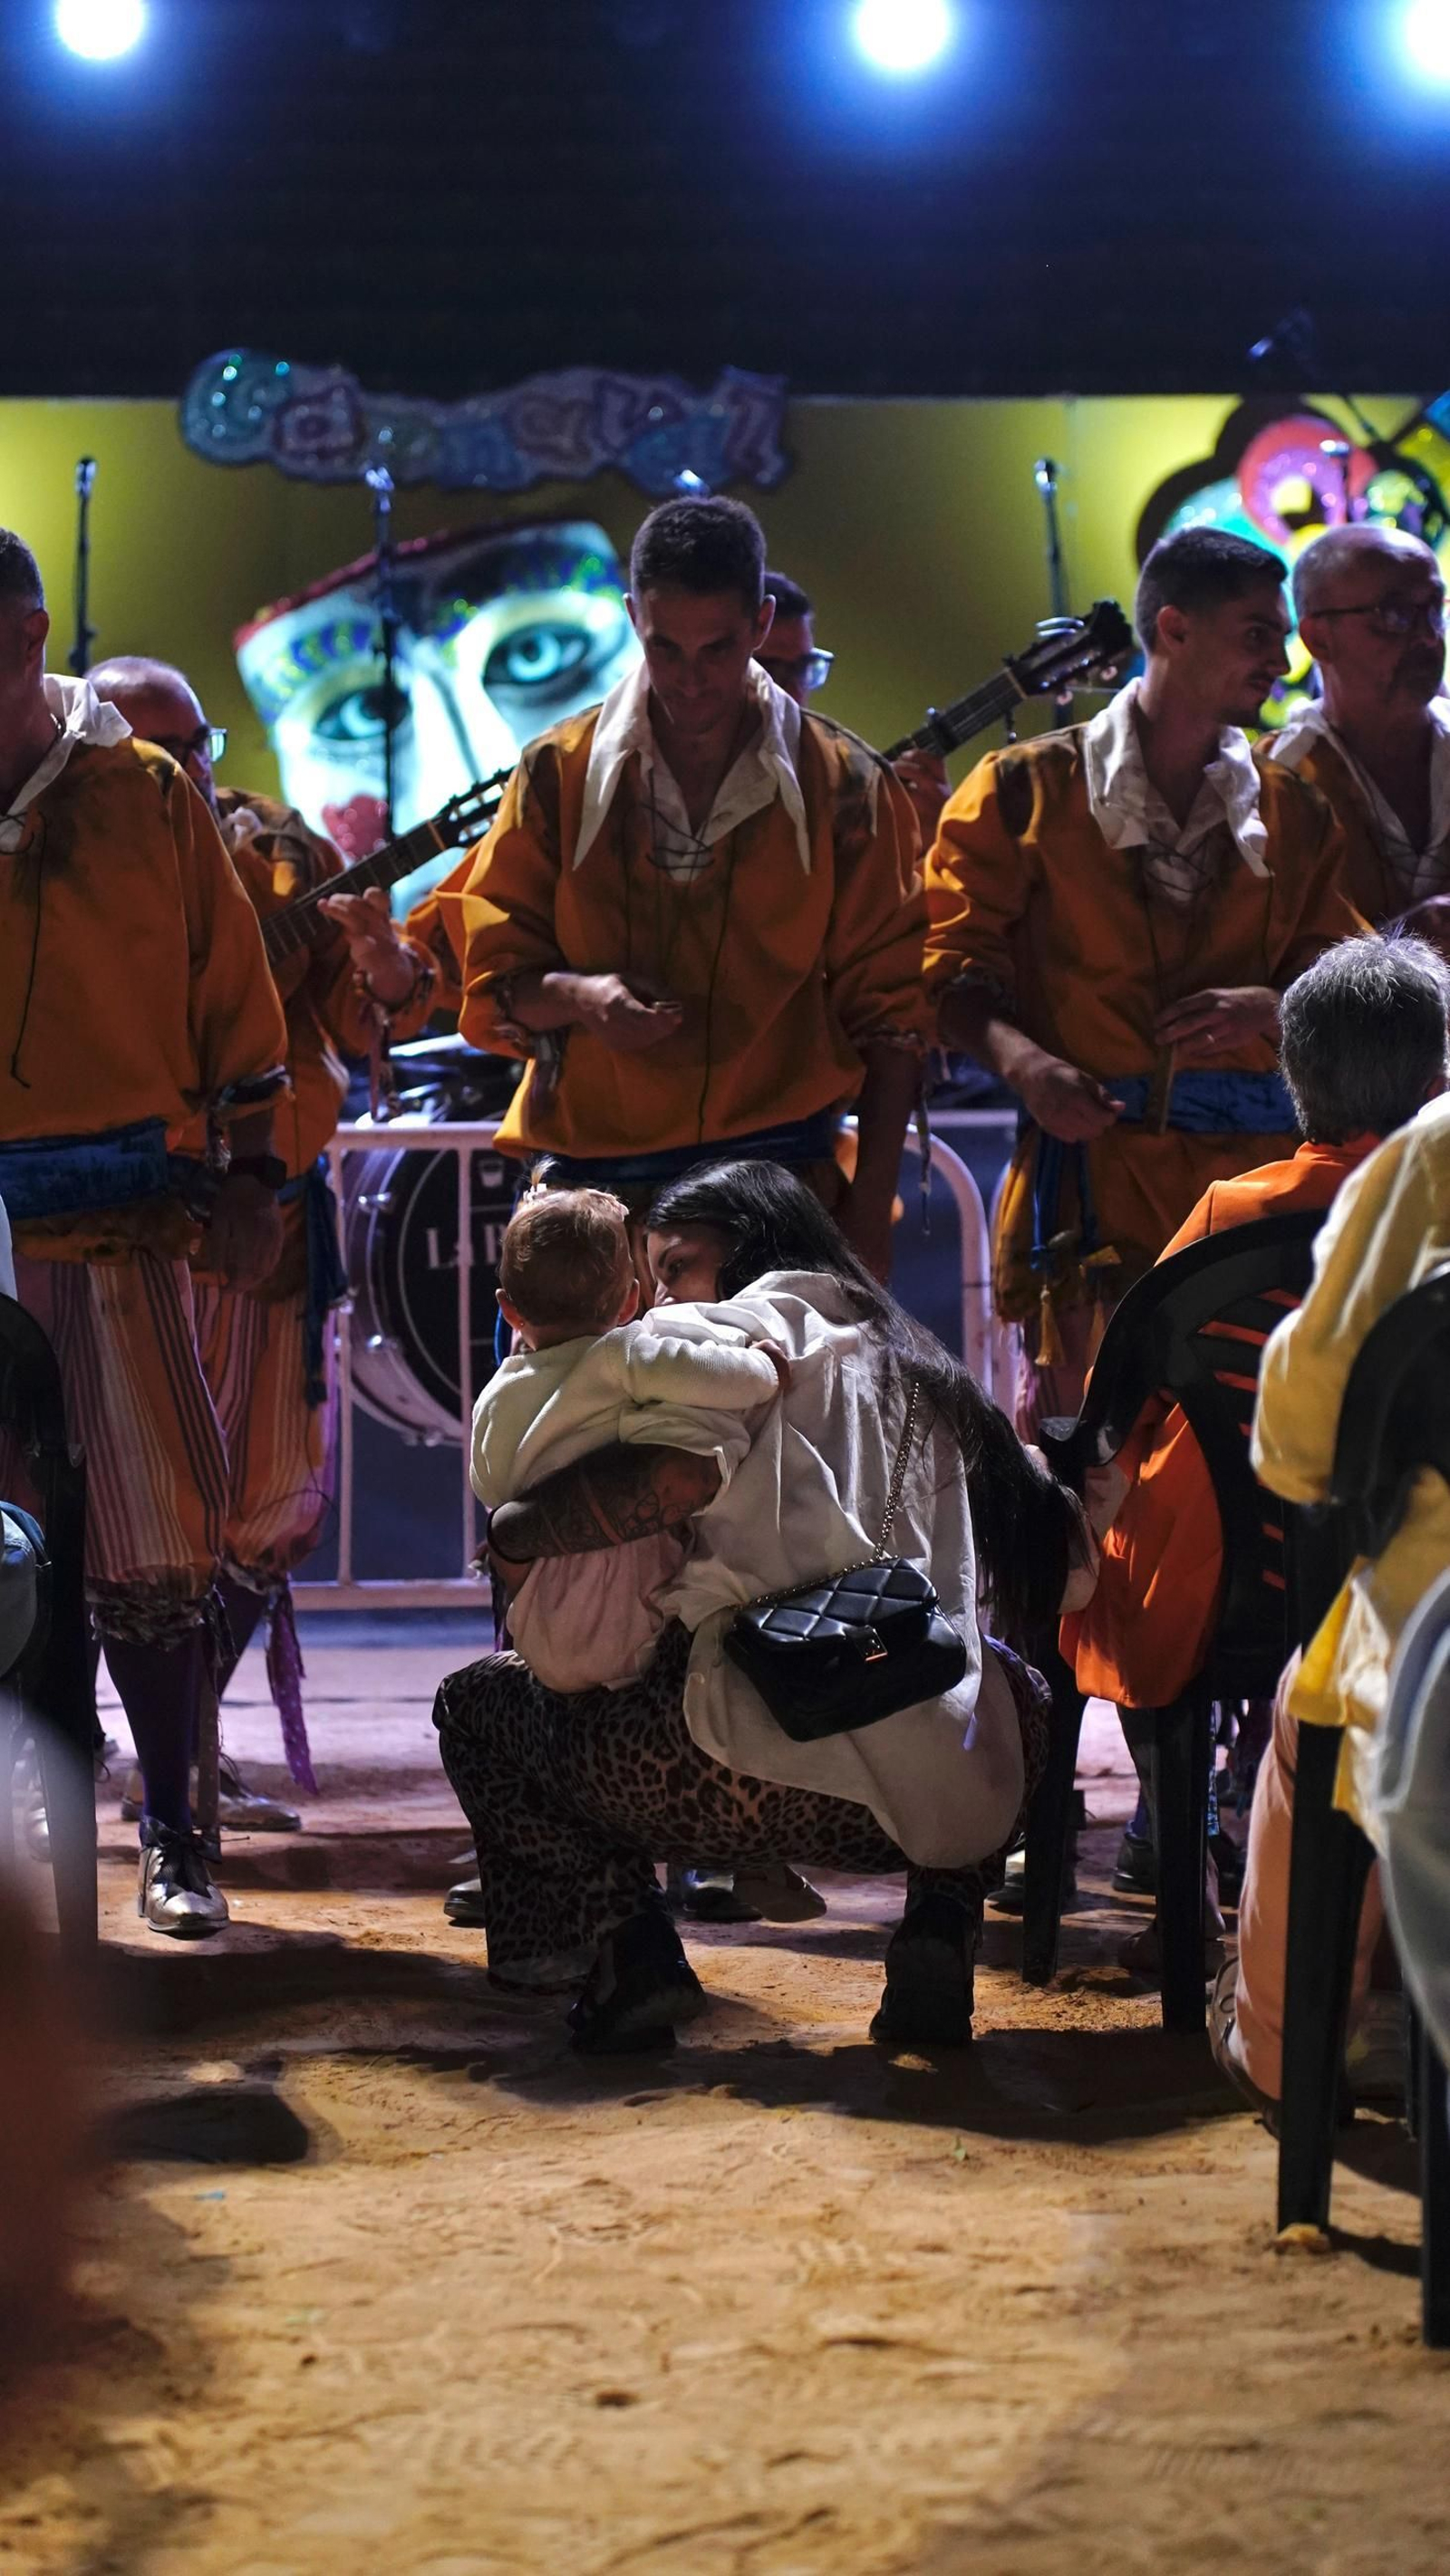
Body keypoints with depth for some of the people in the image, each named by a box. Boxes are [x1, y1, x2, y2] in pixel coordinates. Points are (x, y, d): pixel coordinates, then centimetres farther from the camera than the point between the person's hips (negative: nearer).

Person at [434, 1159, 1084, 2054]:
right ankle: (939, 1921, 13)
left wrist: (517, 1532, 0)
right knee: (1019, 1696, 42)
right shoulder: (921, 1368, 26)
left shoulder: (766, 1316, 6)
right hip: (947, 1787, 5)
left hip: (766, 1771, -5)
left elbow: (682, 1472, -13)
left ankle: (627, 1937, -3)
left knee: (478, 1699, 18)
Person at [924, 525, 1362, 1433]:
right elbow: (954, 967, 2)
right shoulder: (1028, 790, 6)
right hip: (1093, 1163, -3)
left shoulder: (1291, 813, 17)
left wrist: (1269, 1007, -8)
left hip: (1253, 1173, 3)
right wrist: (1023, 1061, -17)